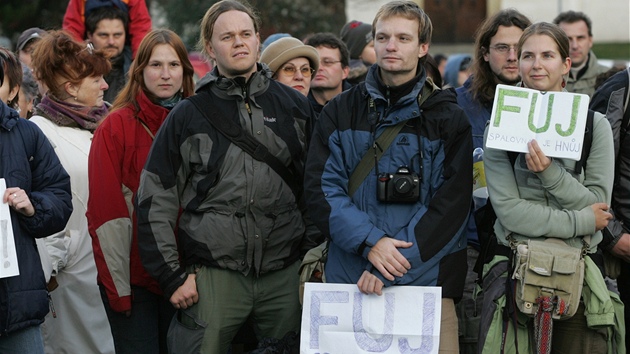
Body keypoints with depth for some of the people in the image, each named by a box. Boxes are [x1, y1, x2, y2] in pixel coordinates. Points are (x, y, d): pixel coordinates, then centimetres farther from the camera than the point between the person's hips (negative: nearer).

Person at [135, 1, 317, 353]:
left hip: (286, 273, 2)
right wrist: (173, 275, -1)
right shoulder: (188, 116, 4)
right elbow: (155, 201, 4)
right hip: (213, 275, -1)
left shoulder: (296, 106, 9)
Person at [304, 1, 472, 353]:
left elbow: (450, 205, -5)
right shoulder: (340, 112, 7)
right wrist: (371, 242, -16)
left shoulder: (449, 118, 2)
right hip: (349, 277, 2)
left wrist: (392, 266, -15)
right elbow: (321, 188, 0)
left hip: (426, 280, -1)